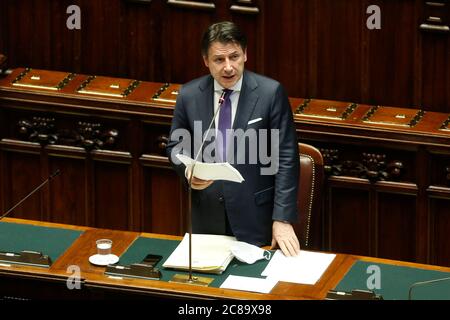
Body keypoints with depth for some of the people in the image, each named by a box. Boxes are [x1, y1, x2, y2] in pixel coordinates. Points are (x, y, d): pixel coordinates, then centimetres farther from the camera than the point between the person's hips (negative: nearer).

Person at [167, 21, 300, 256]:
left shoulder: (270, 93, -9)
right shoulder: (189, 95, 1)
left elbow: (285, 157, -8)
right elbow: (176, 147, 12)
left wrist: (283, 219, -14)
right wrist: (189, 171, -11)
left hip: (255, 218, -3)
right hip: (207, 217, 3)